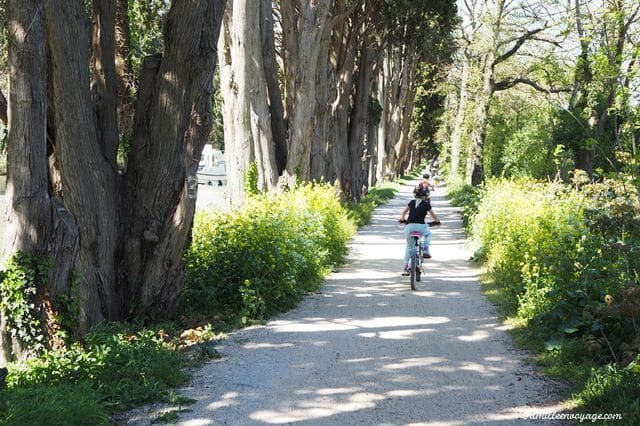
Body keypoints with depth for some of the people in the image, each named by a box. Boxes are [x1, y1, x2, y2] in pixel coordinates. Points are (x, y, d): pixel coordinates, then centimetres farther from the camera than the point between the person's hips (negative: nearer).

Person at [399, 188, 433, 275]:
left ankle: (405, 268, 14)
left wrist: (402, 219, 48)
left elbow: (404, 212, 29)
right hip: (421, 226, -2)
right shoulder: (426, 204, 11)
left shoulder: (412, 202, 16)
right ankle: (425, 250, 13)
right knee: (428, 234, 34)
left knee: (408, 246, 18)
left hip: (409, 226, 2)